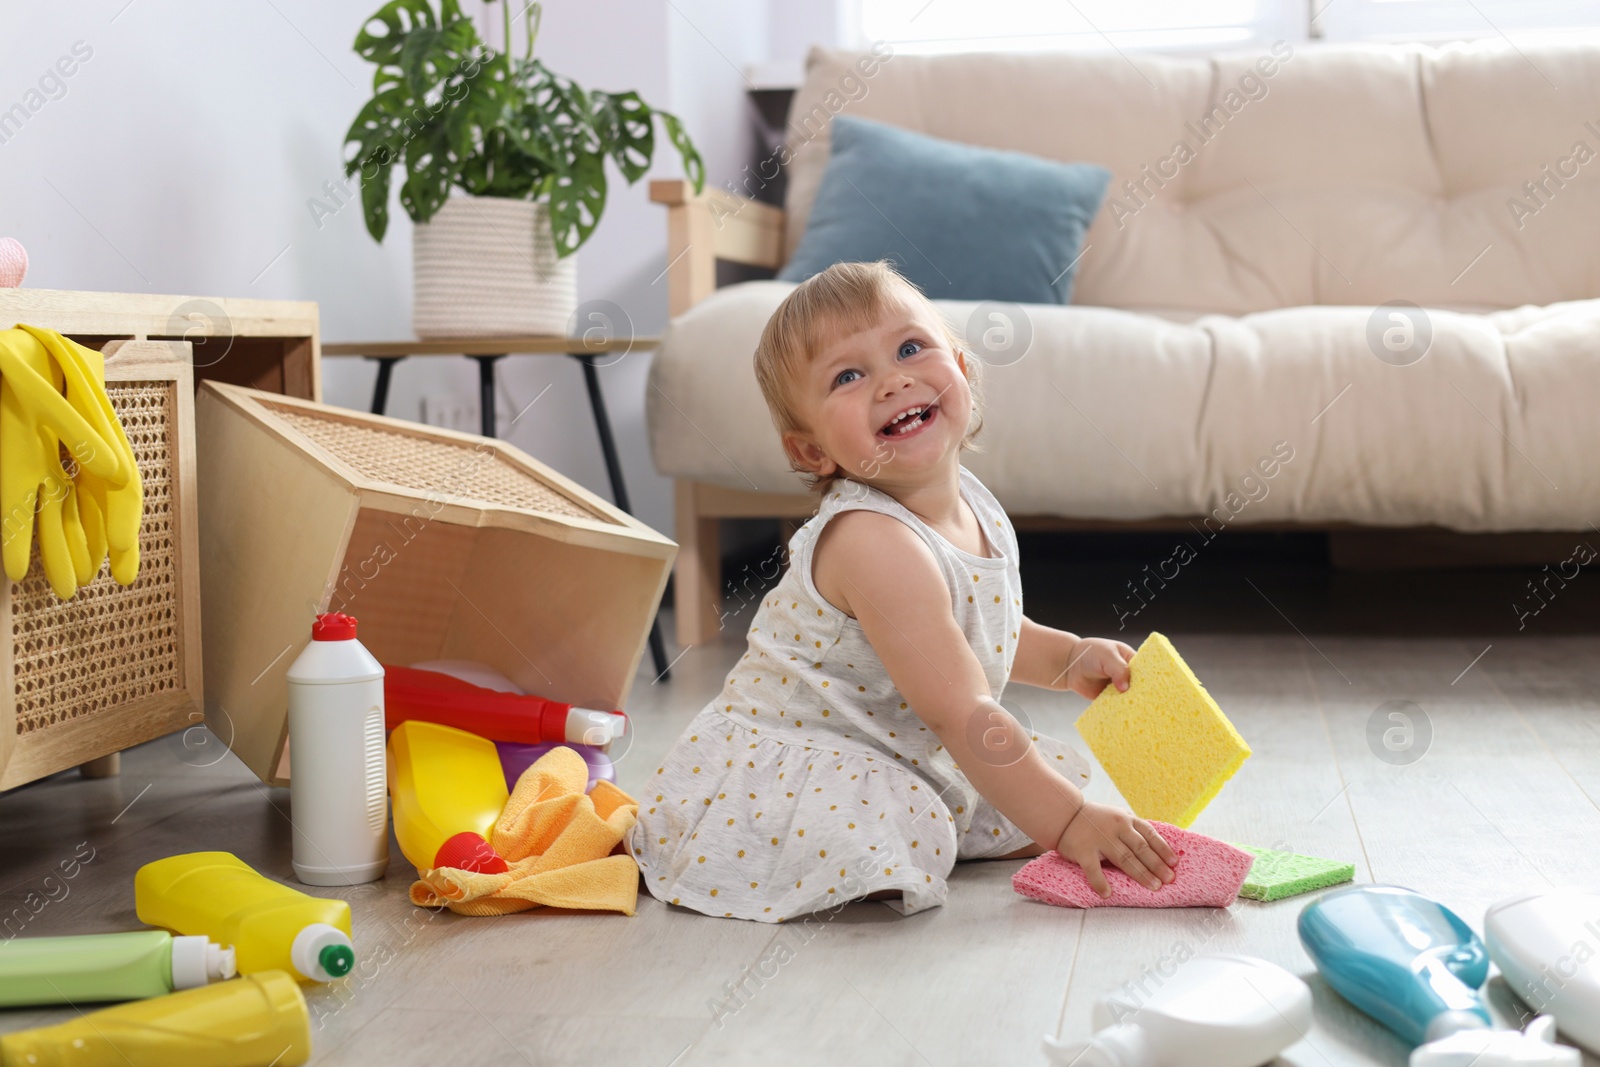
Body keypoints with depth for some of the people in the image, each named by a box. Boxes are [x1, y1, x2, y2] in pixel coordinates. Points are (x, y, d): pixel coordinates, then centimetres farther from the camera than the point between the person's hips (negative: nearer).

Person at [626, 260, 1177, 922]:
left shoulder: (975, 508, -1)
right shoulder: (872, 542, -29)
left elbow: (989, 637, 20)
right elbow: (960, 714, -31)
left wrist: (1072, 658, 3)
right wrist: (1067, 824, -31)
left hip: (902, 766, 9)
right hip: (777, 767, -9)